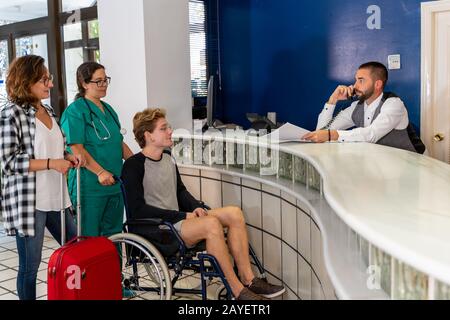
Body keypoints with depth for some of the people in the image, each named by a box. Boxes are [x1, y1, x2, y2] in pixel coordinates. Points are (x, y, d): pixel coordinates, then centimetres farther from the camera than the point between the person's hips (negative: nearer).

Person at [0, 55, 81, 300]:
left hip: (56, 198, 8)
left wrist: (68, 158, 2)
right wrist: (51, 163, -20)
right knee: (30, 265, 5)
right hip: (27, 202, -8)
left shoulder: (48, 110, 11)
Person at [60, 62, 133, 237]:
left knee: (114, 235, 14)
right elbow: (76, 148, -17)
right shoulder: (75, 111, -8)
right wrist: (100, 172, -24)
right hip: (90, 186, -7)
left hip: (115, 184, 8)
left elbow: (120, 143, 20)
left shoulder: (108, 109, 16)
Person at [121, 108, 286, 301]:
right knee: (211, 223, -31)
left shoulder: (168, 160, 13)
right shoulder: (134, 165, -11)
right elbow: (138, 209, -16)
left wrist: (196, 207, 0)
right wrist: (183, 216, -17)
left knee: (234, 213, -7)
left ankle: (247, 278, -9)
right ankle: (238, 291, -22)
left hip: (177, 220, 8)